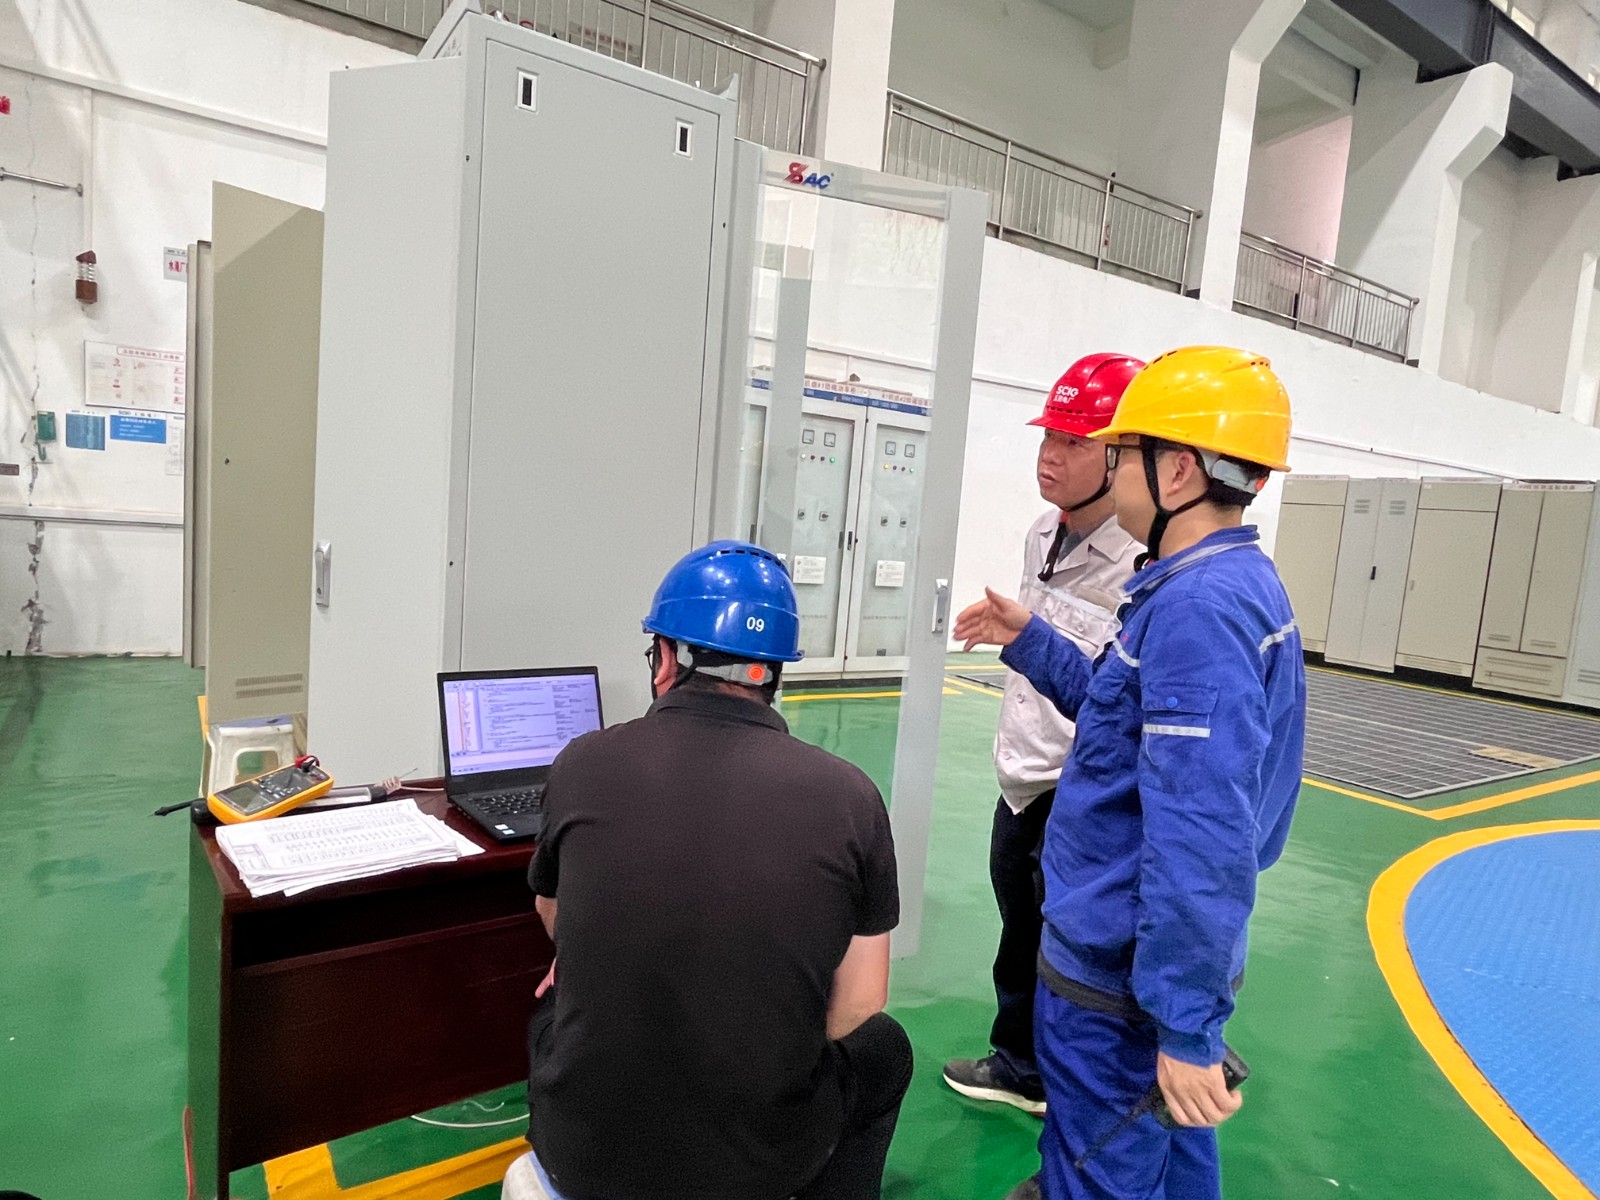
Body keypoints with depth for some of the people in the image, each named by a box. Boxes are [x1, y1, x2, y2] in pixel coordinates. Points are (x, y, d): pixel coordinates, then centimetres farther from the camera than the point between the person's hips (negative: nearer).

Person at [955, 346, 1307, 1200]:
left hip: (1119, 975, -10)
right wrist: (1030, 643, 13)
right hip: (1150, 960, 10)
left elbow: (1202, 835, -31)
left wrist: (1187, 1024, -27)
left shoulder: (1199, 603, -26)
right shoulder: (1232, 586, 7)